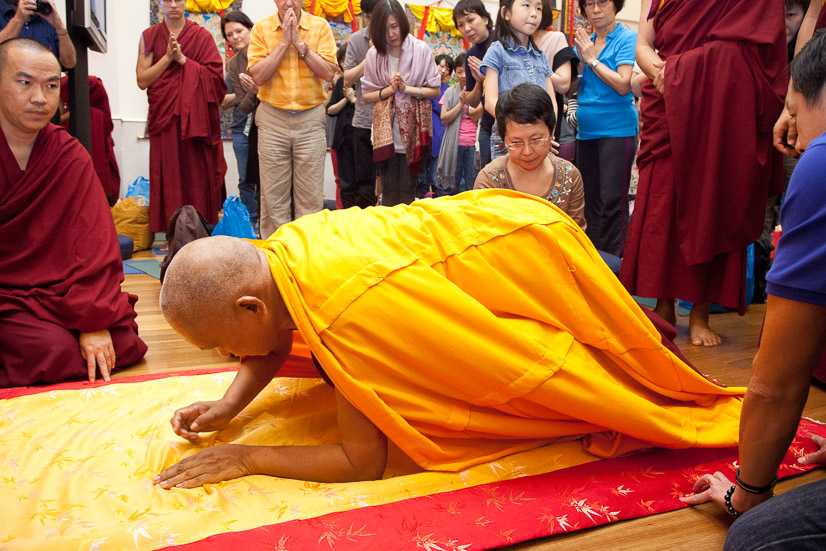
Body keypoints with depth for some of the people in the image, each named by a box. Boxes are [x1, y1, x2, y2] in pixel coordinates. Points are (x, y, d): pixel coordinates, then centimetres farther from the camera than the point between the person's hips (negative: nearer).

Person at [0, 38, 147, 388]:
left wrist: (94, 322, -15)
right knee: (57, 349, -25)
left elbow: (92, 244, -5)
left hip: (46, 292, 4)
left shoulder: (70, 156, 0)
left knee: (123, 342, -11)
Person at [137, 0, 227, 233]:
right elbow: (142, 81, 2)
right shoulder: (149, 37, 10)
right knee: (167, 175, -1)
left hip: (196, 116, -1)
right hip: (163, 116, 1)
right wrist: (168, 57, -8)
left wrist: (183, 59, -11)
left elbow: (215, 75, -4)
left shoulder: (202, 36, 6)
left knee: (197, 173, -3)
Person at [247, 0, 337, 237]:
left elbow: (329, 72, -6)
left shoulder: (320, 26, 4)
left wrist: (300, 42, -11)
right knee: (273, 194, 1)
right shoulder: (261, 28, 3)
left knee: (310, 195, 1)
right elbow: (258, 75, -8)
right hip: (272, 118, 0)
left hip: (311, 119, 0)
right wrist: (284, 42, -10)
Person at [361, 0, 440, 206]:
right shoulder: (374, 54, 2)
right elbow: (366, 95, 4)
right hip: (385, 133, 1)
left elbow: (435, 90, 1)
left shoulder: (421, 50, -1)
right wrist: (390, 89, -10)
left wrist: (407, 89, -11)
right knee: (389, 192, 3)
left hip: (412, 133, -1)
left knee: (408, 191, 1)